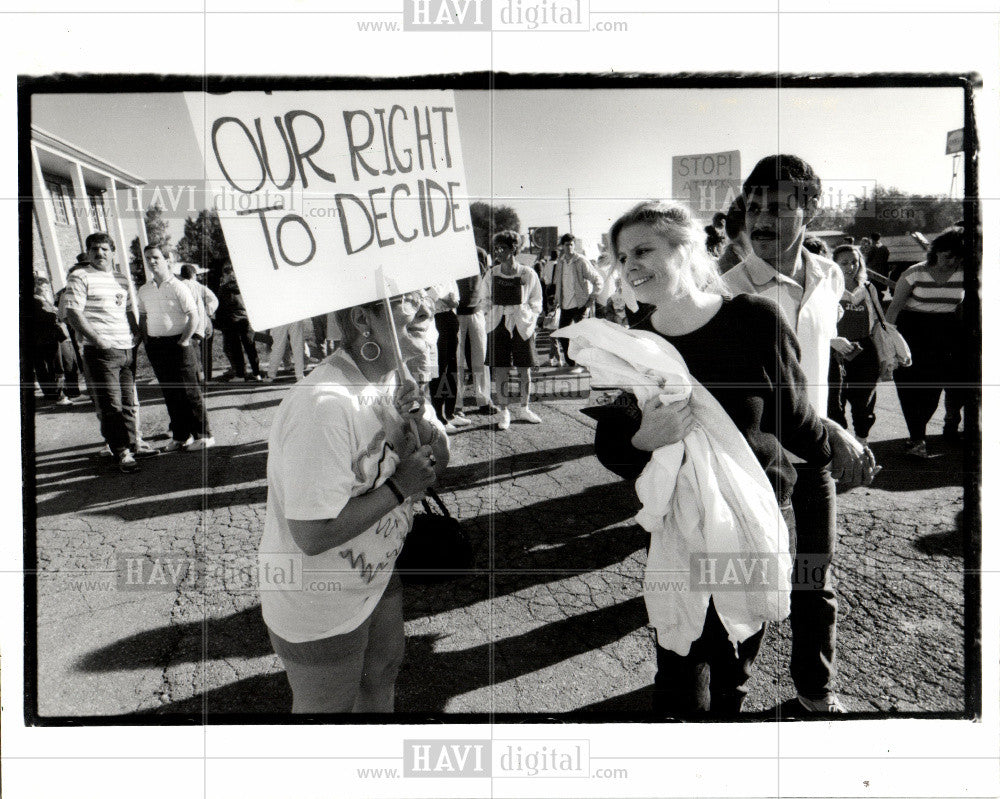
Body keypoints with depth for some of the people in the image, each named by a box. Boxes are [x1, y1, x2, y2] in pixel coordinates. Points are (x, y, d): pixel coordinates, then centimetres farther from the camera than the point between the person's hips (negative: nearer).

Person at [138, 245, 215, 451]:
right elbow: (142, 316, 20)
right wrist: (146, 340, 9)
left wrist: (184, 341, -14)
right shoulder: (144, 290, 10)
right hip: (155, 346, 6)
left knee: (189, 391, -4)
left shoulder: (178, 287, -8)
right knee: (169, 393, 10)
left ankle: (203, 435, 4)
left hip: (178, 344, -6)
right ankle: (180, 436, 19)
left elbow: (194, 317, -12)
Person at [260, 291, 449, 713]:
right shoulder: (323, 405, -33)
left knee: (380, 684, 29)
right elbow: (311, 536, -33)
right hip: (317, 608, -8)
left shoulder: (396, 381, -6)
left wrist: (420, 421, -19)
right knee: (328, 706, 18)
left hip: (377, 579, 8)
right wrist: (399, 487, -26)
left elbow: (437, 464, 1)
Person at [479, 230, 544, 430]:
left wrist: (528, 317, -3)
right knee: (501, 372, 1)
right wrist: (493, 313, 2)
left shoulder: (527, 274, -2)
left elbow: (536, 302, 8)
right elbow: (484, 300, 14)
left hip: (522, 327, -1)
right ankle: (504, 412, 13)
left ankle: (524, 408, 25)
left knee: (525, 371, 6)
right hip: (498, 326, 1)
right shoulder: (492, 274, 2)